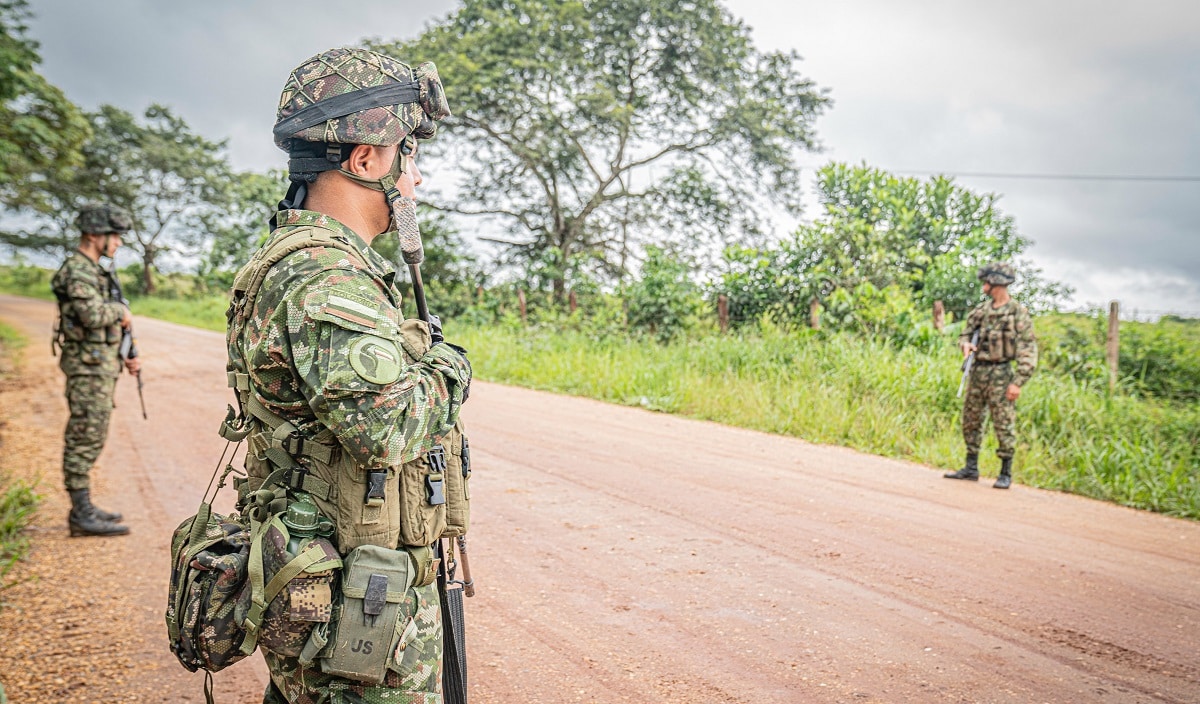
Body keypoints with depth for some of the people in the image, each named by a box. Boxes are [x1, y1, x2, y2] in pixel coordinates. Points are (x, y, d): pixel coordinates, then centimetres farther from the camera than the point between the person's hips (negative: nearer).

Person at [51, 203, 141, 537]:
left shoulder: (94, 271, 17)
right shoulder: (77, 270, -14)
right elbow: (92, 314, -31)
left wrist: (127, 356, 16)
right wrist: (120, 310, -12)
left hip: (101, 365, 10)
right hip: (89, 367, -10)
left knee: (89, 439, 13)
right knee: (85, 439, -7)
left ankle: (83, 508, 21)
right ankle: (82, 515, -3)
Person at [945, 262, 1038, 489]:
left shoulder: (1018, 313, -8)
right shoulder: (981, 310, 9)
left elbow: (1028, 351, -10)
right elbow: (965, 333, 18)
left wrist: (1018, 382, -16)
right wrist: (966, 344, -7)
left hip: (1001, 373, -6)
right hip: (978, 370, 6)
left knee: (1004, 424, -3)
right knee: (971, 420, 11)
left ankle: (1006, 474, 8)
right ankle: (971, 468, 22)